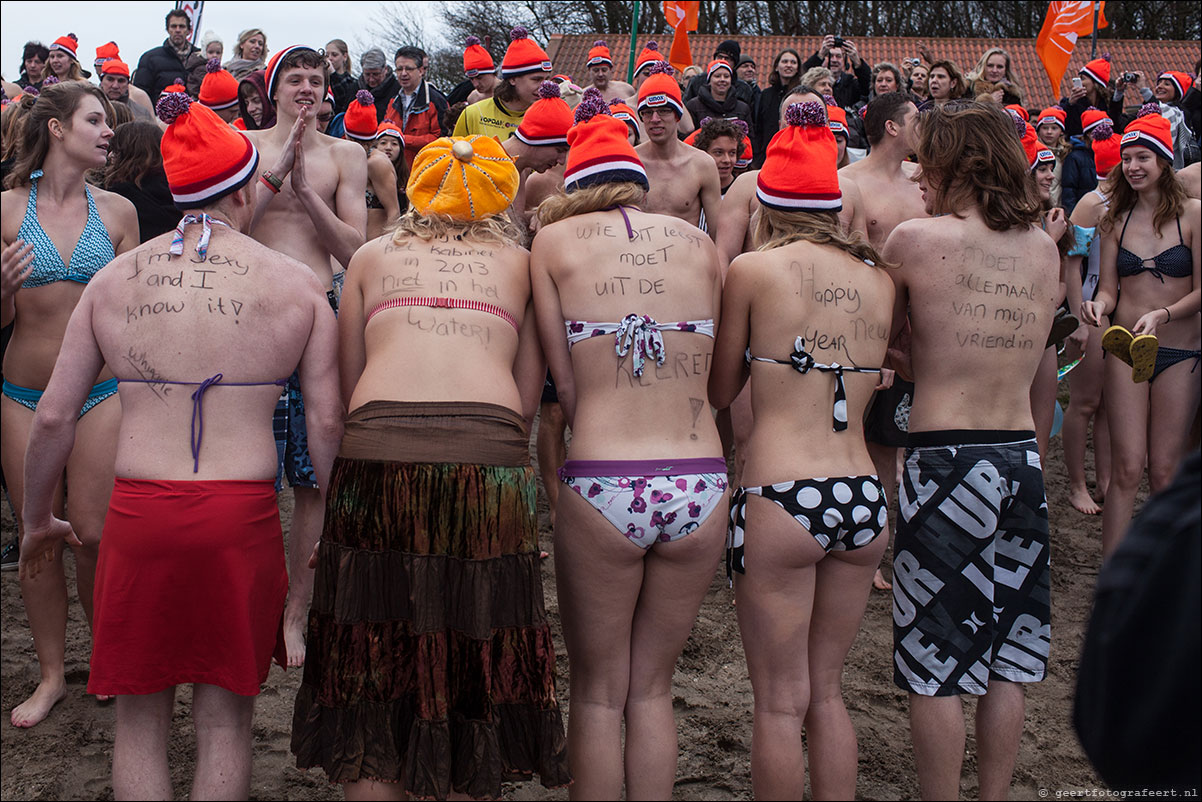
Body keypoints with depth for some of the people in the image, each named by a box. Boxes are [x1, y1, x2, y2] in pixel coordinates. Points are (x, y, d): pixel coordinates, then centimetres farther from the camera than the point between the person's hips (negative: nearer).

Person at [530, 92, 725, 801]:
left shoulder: (555, 241, 6)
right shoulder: (701, 244, 11)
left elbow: (565, 384, 3)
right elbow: (712, 372, 11)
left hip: (601, 484, -2)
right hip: (702, 483, 3)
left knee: (598, 694, 14)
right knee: (652, 689, 18)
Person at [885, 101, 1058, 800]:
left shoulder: (916, 240, -10)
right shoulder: (1044, 248, 5)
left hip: (946, 458, -5)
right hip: (1024, 458, 6)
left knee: (937, 667, 6)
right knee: (1005, 661, 16)